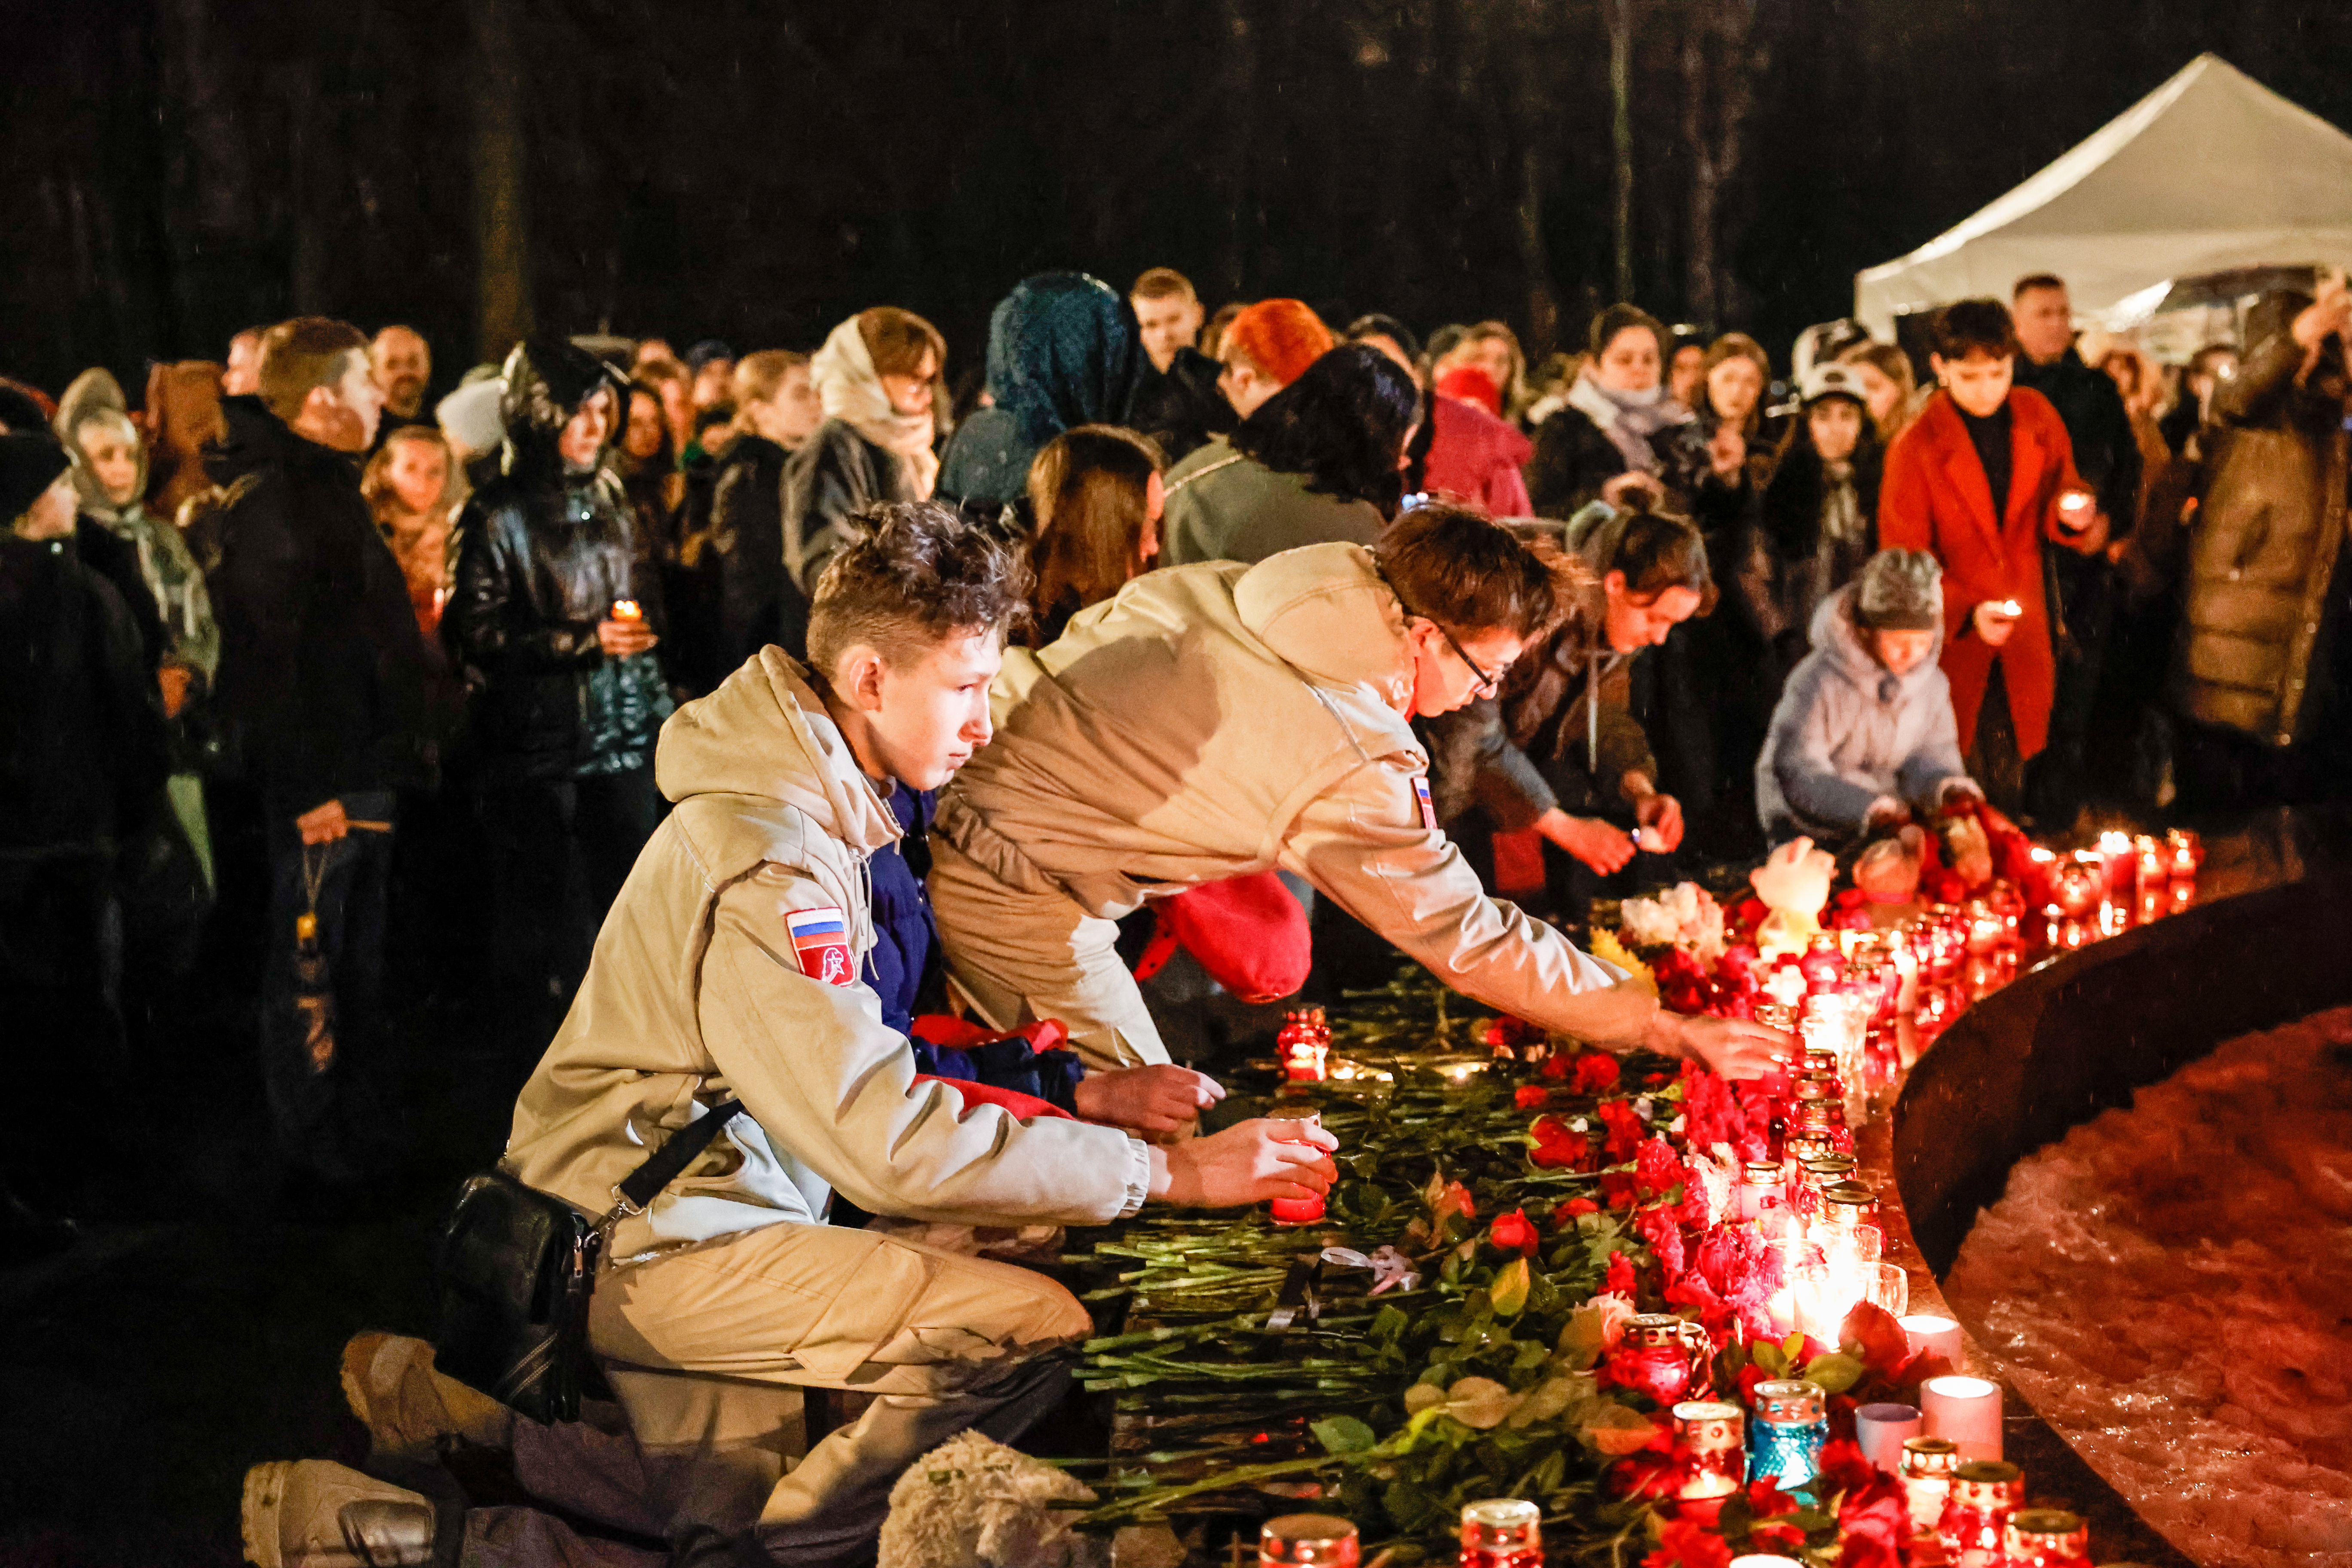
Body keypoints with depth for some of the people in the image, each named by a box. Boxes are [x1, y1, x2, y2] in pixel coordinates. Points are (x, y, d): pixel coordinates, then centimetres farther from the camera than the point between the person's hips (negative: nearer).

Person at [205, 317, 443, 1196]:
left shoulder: (328, 488, 16)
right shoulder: (270, 501, -16)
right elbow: (263, 655, -22)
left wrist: (398, 756, 18)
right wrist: (306, 786, -23)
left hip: (364, 771, 10)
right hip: (319, 783, -10)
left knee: (359, 960, 17)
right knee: (310, 966, -1)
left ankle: (371, 1136, 27)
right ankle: (318, 1159, 7)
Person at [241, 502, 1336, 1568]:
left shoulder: (830, 815, 9)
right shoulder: (764, 862, -24)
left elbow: (871, 1064, 14)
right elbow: (886, 1142, -30)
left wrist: (1079, 1098, 1)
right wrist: (1168, 1174, -27)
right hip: (654, 1245, -10)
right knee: (1036, 1332, -21)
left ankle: (444, 1399, 21)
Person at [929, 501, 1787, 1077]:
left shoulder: (1238, 588, 0)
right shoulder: (1355, 776, -19)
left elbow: (1107, 624, 19)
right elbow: (1473, 943, -12)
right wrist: (1669, 1029, -6)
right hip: (1008, 886, -9)